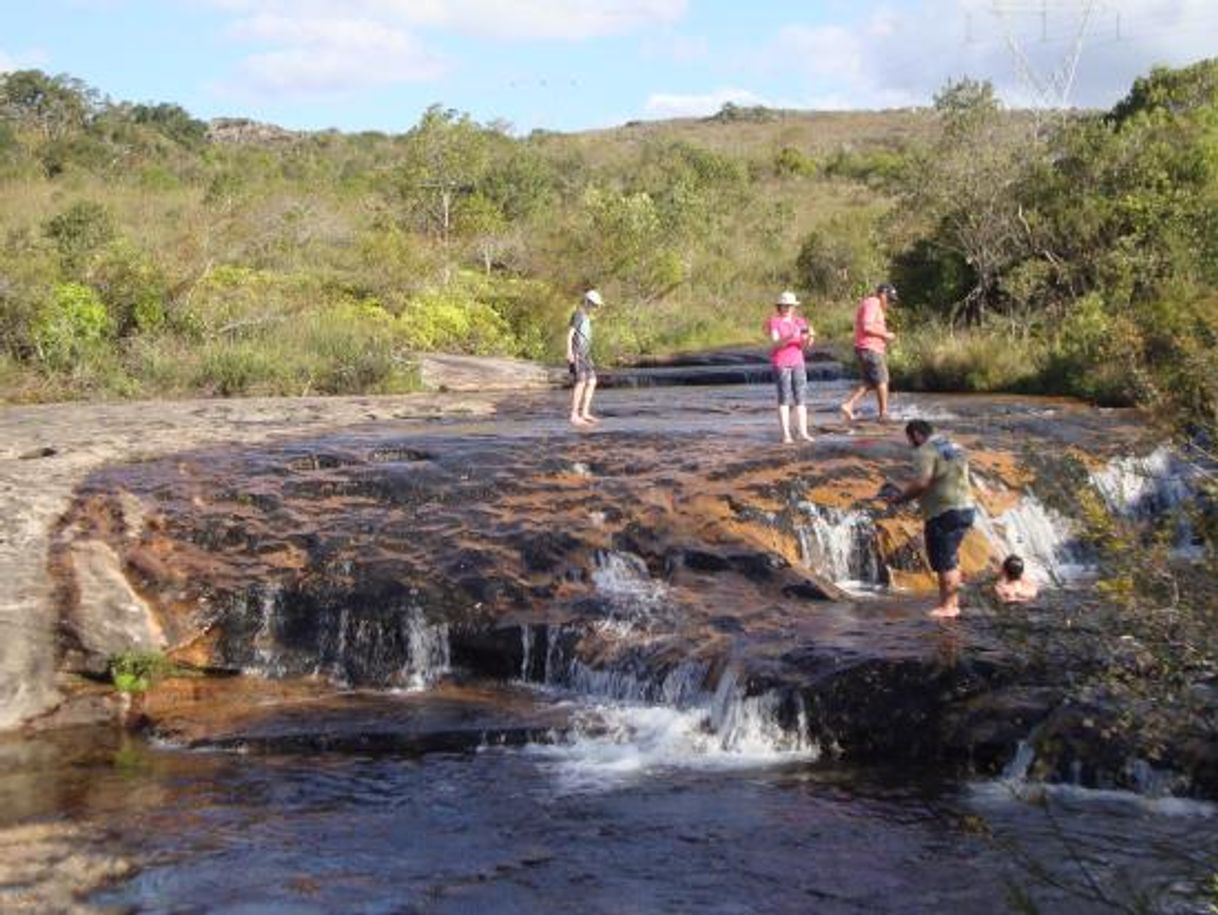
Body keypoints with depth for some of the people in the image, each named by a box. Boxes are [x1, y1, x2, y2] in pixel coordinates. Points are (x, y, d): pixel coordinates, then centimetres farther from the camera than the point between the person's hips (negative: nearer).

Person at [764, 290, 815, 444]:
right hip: (780, 363, -5)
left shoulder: (799, 322, 9)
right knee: (784, 398, -7)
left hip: (797, 362, 5)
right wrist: (789, 337, -33)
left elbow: (804, 345, 0)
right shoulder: (774, 322, -4)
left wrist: (810, 337, -22)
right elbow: (775, 344, -16)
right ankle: (786, 434, -6)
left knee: (801, 398, -1)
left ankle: (803, 432, 1)